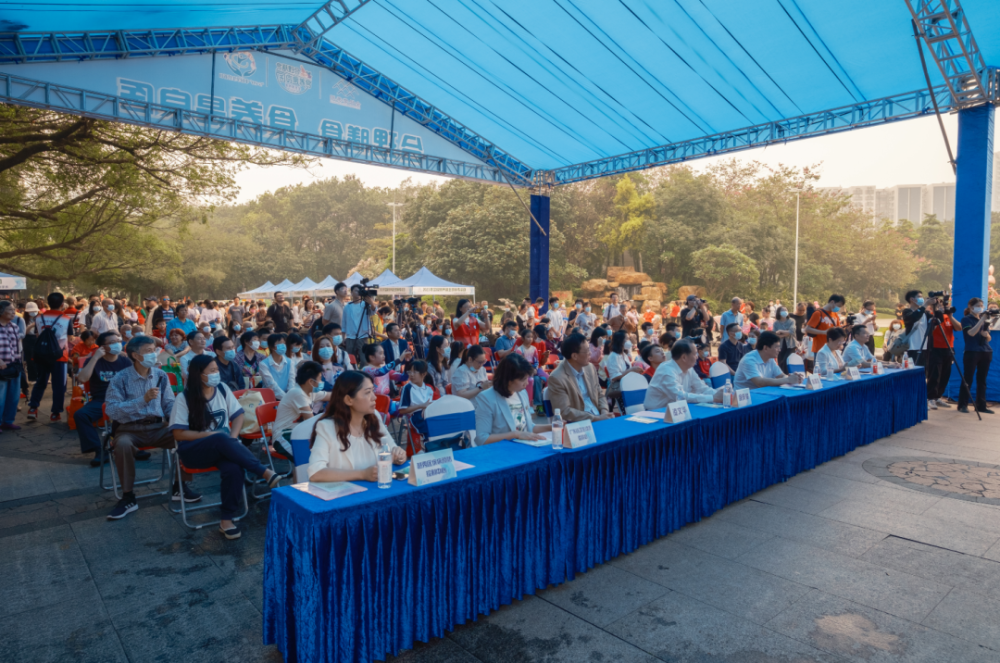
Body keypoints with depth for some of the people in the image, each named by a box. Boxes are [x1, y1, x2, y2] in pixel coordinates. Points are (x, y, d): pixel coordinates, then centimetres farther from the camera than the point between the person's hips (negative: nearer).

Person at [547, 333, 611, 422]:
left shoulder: (590, 367, 6)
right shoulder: (557, 378, -15)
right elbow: (565, 412, -17)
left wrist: (604, 412, -3)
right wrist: (595, 418, -19)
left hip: (599, 417, 6)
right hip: (576, 424, -6)